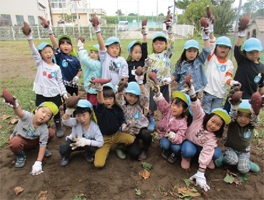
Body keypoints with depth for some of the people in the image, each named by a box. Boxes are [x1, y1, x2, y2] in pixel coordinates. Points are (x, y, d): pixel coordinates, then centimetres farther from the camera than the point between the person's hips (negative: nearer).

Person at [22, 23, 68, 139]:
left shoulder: (56, 67, 2)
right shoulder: (40, 63, 0)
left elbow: (60, 81, 4)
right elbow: (34, 52, -14)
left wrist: (64, 92, -2)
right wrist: (29, 38, -27)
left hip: (54, 93, 0)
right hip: (41, 93, 0)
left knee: (56, 111, 12)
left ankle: (59, 128, 30)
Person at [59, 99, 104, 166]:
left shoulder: (95, 127, -26)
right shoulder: (76, 122, -25)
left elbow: (100, 143, -30)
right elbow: (65, 121, -47)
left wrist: (85, 141, -42)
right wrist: (68, 112, -71)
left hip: (87, 143, 0)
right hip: (74, 142, 0)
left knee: (93, 148, -33)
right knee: (62, 149, -29)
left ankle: (88, 154, 6)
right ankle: (66, 156, 10)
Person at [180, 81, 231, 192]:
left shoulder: (212, 137, -20)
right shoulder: (200, 117, -22)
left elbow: (207, 152, -28)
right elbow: (196, 107, -39)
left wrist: (200, 174, -33)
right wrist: (192, 95, -63)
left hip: (202, 147, 2)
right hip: (189, 142, -2)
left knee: (217, 153, -25)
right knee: (188, 151, -37)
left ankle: (208, 160, 10)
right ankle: (186, 158, 0)